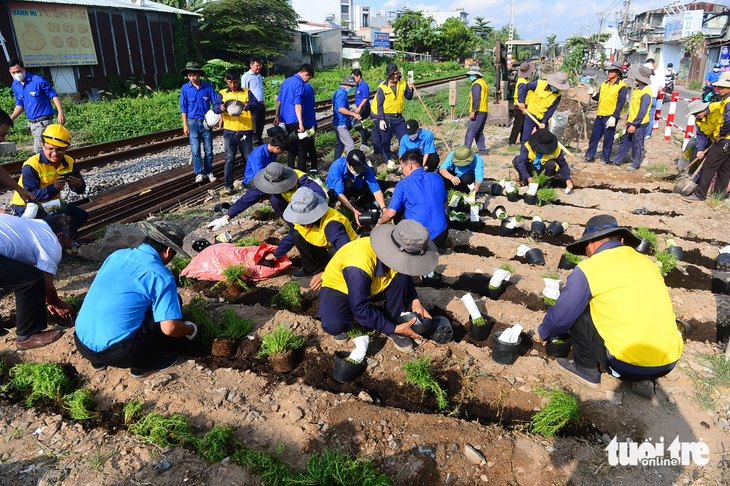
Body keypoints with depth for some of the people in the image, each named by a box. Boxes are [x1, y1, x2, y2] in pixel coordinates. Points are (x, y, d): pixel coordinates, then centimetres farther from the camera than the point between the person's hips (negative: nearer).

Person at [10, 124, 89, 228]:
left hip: (52, 204, 7)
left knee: (82, 216, -2)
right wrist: (53, 187, -40)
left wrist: (79, 185, -28)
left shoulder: (69, 162, -2)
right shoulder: (31, 166, -22)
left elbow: (80, 189, -2)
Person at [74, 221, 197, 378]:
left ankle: (98, 361, 23)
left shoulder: (117, 255, 7)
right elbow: (169, 328, -17)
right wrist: (190, 329, 5)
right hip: (117, 354, -7)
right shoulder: (161, 277, -13)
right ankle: (144, 365, 7)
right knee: (172, 302, 1)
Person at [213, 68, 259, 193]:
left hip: (245, 131, 0)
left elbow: (255, 104, -5)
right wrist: (221, 107, -24)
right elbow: (215, 106, 0)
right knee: (229, 159, -1)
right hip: (229, 132, 0)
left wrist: (248, 106, -27)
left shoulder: (247, 92, 8)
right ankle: (228, 185, 7)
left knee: (248, 158, 4)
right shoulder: (222, 93, 10)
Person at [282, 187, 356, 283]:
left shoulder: (331, 224, -38)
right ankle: (313, 269, -1)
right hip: (324, 250, 6)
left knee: (334, 251, -40)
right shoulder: (301, 218, -14)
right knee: (297, 235, -14)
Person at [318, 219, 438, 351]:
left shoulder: (398, 256, -20)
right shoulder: (358, 266, -42)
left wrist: (415, 302, -12)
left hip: (372, 288, 6)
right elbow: (360, 310, -33)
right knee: (333, 325, -36)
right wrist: (394, 329, -28)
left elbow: (407, 279, 4)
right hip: (338, 289, -5)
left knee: (401, 274, -22)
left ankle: (394, 320, -6)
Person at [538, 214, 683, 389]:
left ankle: (586, 369, 17)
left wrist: (544, 332, 20)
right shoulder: (647, 262, 11)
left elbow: (561, 316, -3)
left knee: (578, 312, 6)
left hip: (628, 369, -6)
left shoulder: (589, 269, -8)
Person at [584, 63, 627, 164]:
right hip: (600, 115, 6)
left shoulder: (622, 86, -6)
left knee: (608, 139, 1)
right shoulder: (603, 84, 13)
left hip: (611, 117, -6)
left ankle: (605, 158, 12)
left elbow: (620, 103, -11)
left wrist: (614, 117, -19)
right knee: (594, 136, 9)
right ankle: (589, 156, 17)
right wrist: (592, 94, -1)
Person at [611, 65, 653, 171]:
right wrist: (628, 119, 19)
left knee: (636, 144, 3)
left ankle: (635, 164, 15)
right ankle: (617, 160, 24)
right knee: (625, 141, 15)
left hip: (640, 124, -9)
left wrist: (634, 124, -23)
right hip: (632, 122, 9)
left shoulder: (645, 93, -22)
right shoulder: (638, 88, 9)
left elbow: (642, 112, -23)